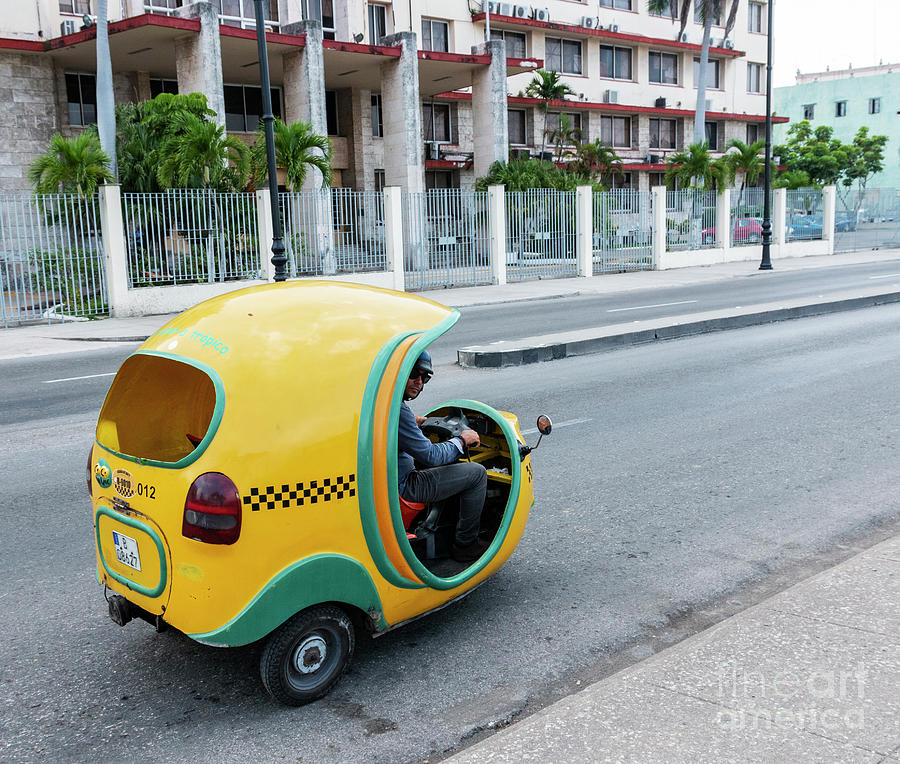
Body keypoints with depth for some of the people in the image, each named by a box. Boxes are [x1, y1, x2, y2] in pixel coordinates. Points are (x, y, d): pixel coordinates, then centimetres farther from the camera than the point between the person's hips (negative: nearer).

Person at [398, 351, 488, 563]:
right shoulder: (396, 409, -27)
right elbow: (431, 457, -21)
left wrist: (412, 422, 21)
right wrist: (461, 440, -5)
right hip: (401, 488, -10)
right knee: (477, 473, -4)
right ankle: (465, 544, 7)